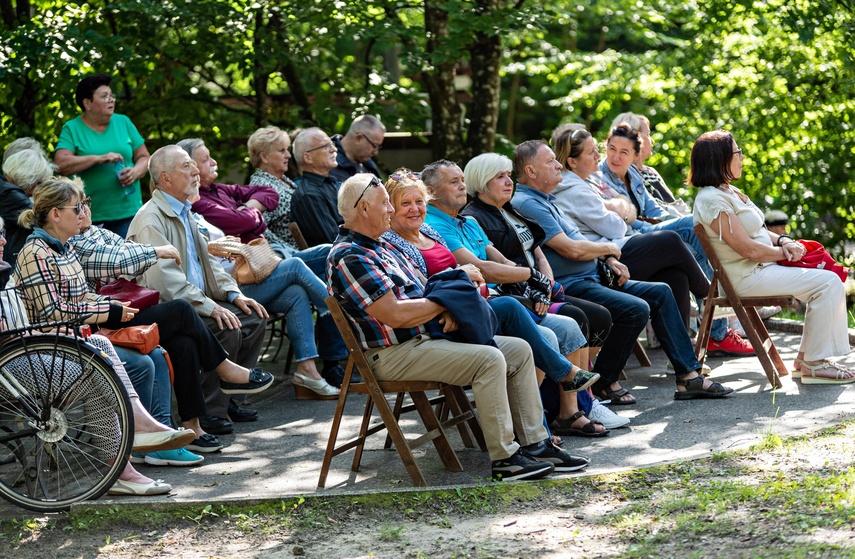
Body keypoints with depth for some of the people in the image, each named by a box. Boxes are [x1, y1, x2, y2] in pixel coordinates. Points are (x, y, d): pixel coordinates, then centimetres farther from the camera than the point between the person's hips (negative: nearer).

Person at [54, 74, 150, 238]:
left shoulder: (123, 122, 13)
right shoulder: (72, 129, 2)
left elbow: (144, 157, 15)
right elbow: (61, 164, -12)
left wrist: (136, 171, -7)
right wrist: (99, 158, -19)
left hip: (128, 212, 3)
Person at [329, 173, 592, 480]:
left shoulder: (380, 247, 18)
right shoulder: (349, 257, -15)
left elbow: (420, 293, 20)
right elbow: (395, 315, -23)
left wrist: (447, 309, -3)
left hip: (426, 337, 10)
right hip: (394, 354, -10)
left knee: (519, 350, 3)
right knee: (489, 359, -26)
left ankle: (534, 443, 4)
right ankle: (504, 458, -21)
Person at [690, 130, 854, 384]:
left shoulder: (728, 191, 13)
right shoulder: (712, 200, -20)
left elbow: (757, 231, 18)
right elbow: (749, 249, -22)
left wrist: (783, 241, -1)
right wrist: (786, 253, -8)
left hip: (762, 267, 11)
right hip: (747, 276, -11)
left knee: (827, 280, 9)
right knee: (828, 283, -17)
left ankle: (805, 357, 9)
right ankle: (813, 365, -12)